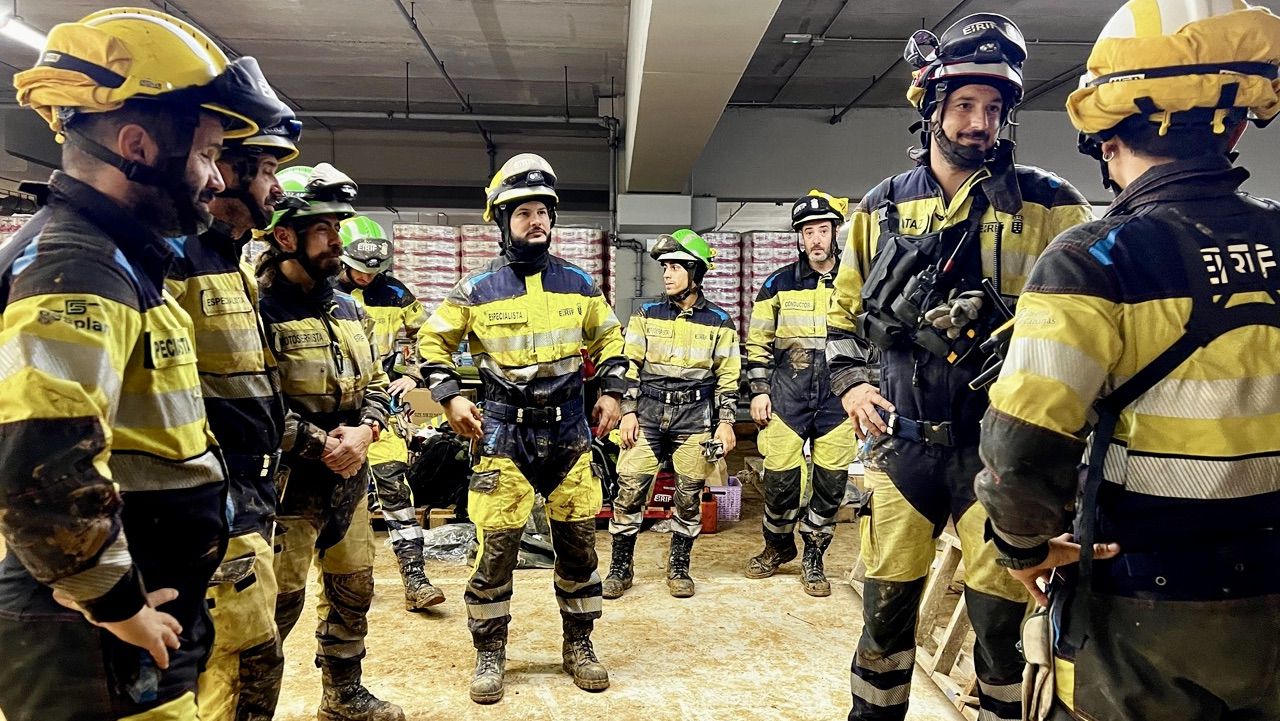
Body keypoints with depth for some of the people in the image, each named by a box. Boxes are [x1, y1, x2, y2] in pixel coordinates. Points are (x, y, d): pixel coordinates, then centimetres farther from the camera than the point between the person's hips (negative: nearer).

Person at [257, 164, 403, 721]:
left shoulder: (349, 310, 9)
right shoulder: (259, 309, -15)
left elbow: (375, 383, 12)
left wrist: (365, 431, -8)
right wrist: (322, 446, -20)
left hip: (349, 482, 8)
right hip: (286, 486, -7)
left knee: (352, 590, 19)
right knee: (278, 603, 3)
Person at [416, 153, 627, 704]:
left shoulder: (577, 283, 5)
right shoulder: (477, 288, -2)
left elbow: (608, 338, 18)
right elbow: (433, 341, 7)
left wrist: (611, 391, 7)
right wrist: (450, 397, -4)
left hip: (569, 430, 3)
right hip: (503, 431, -2)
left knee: (578, 540, 8)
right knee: (496, 545, -3)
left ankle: (579, 646, 26)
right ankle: (489, 655, 16)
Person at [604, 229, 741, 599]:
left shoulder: (718, 322, 3)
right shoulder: (647, 315, 5)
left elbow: (728, 377, 5)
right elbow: (630, 367, 6)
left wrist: (725, 423, -1)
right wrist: (628, 412, -1)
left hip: (695, 417, 0)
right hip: (648, 413, 1)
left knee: (689, 495, 5)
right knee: (629, 488, -4)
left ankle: (678, 567, 22)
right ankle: (620, 568, 10)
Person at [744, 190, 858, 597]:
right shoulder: (779, 284, 4)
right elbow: (758, 341, 7)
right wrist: (759, 391, 0)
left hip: (839, 399, 1)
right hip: (787, 397, 0)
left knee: (831, 482, 4)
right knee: (780, 477, 1)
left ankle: (813, 557, 22)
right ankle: (778, 546, 26)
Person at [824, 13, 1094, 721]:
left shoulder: (1047, 204, 0)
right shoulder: (882, 208, 7)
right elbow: (845, 308, 16)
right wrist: (849, 383, 2)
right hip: (903, 437, 2)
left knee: (1000, 614, 5)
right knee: (887, 600, 12)